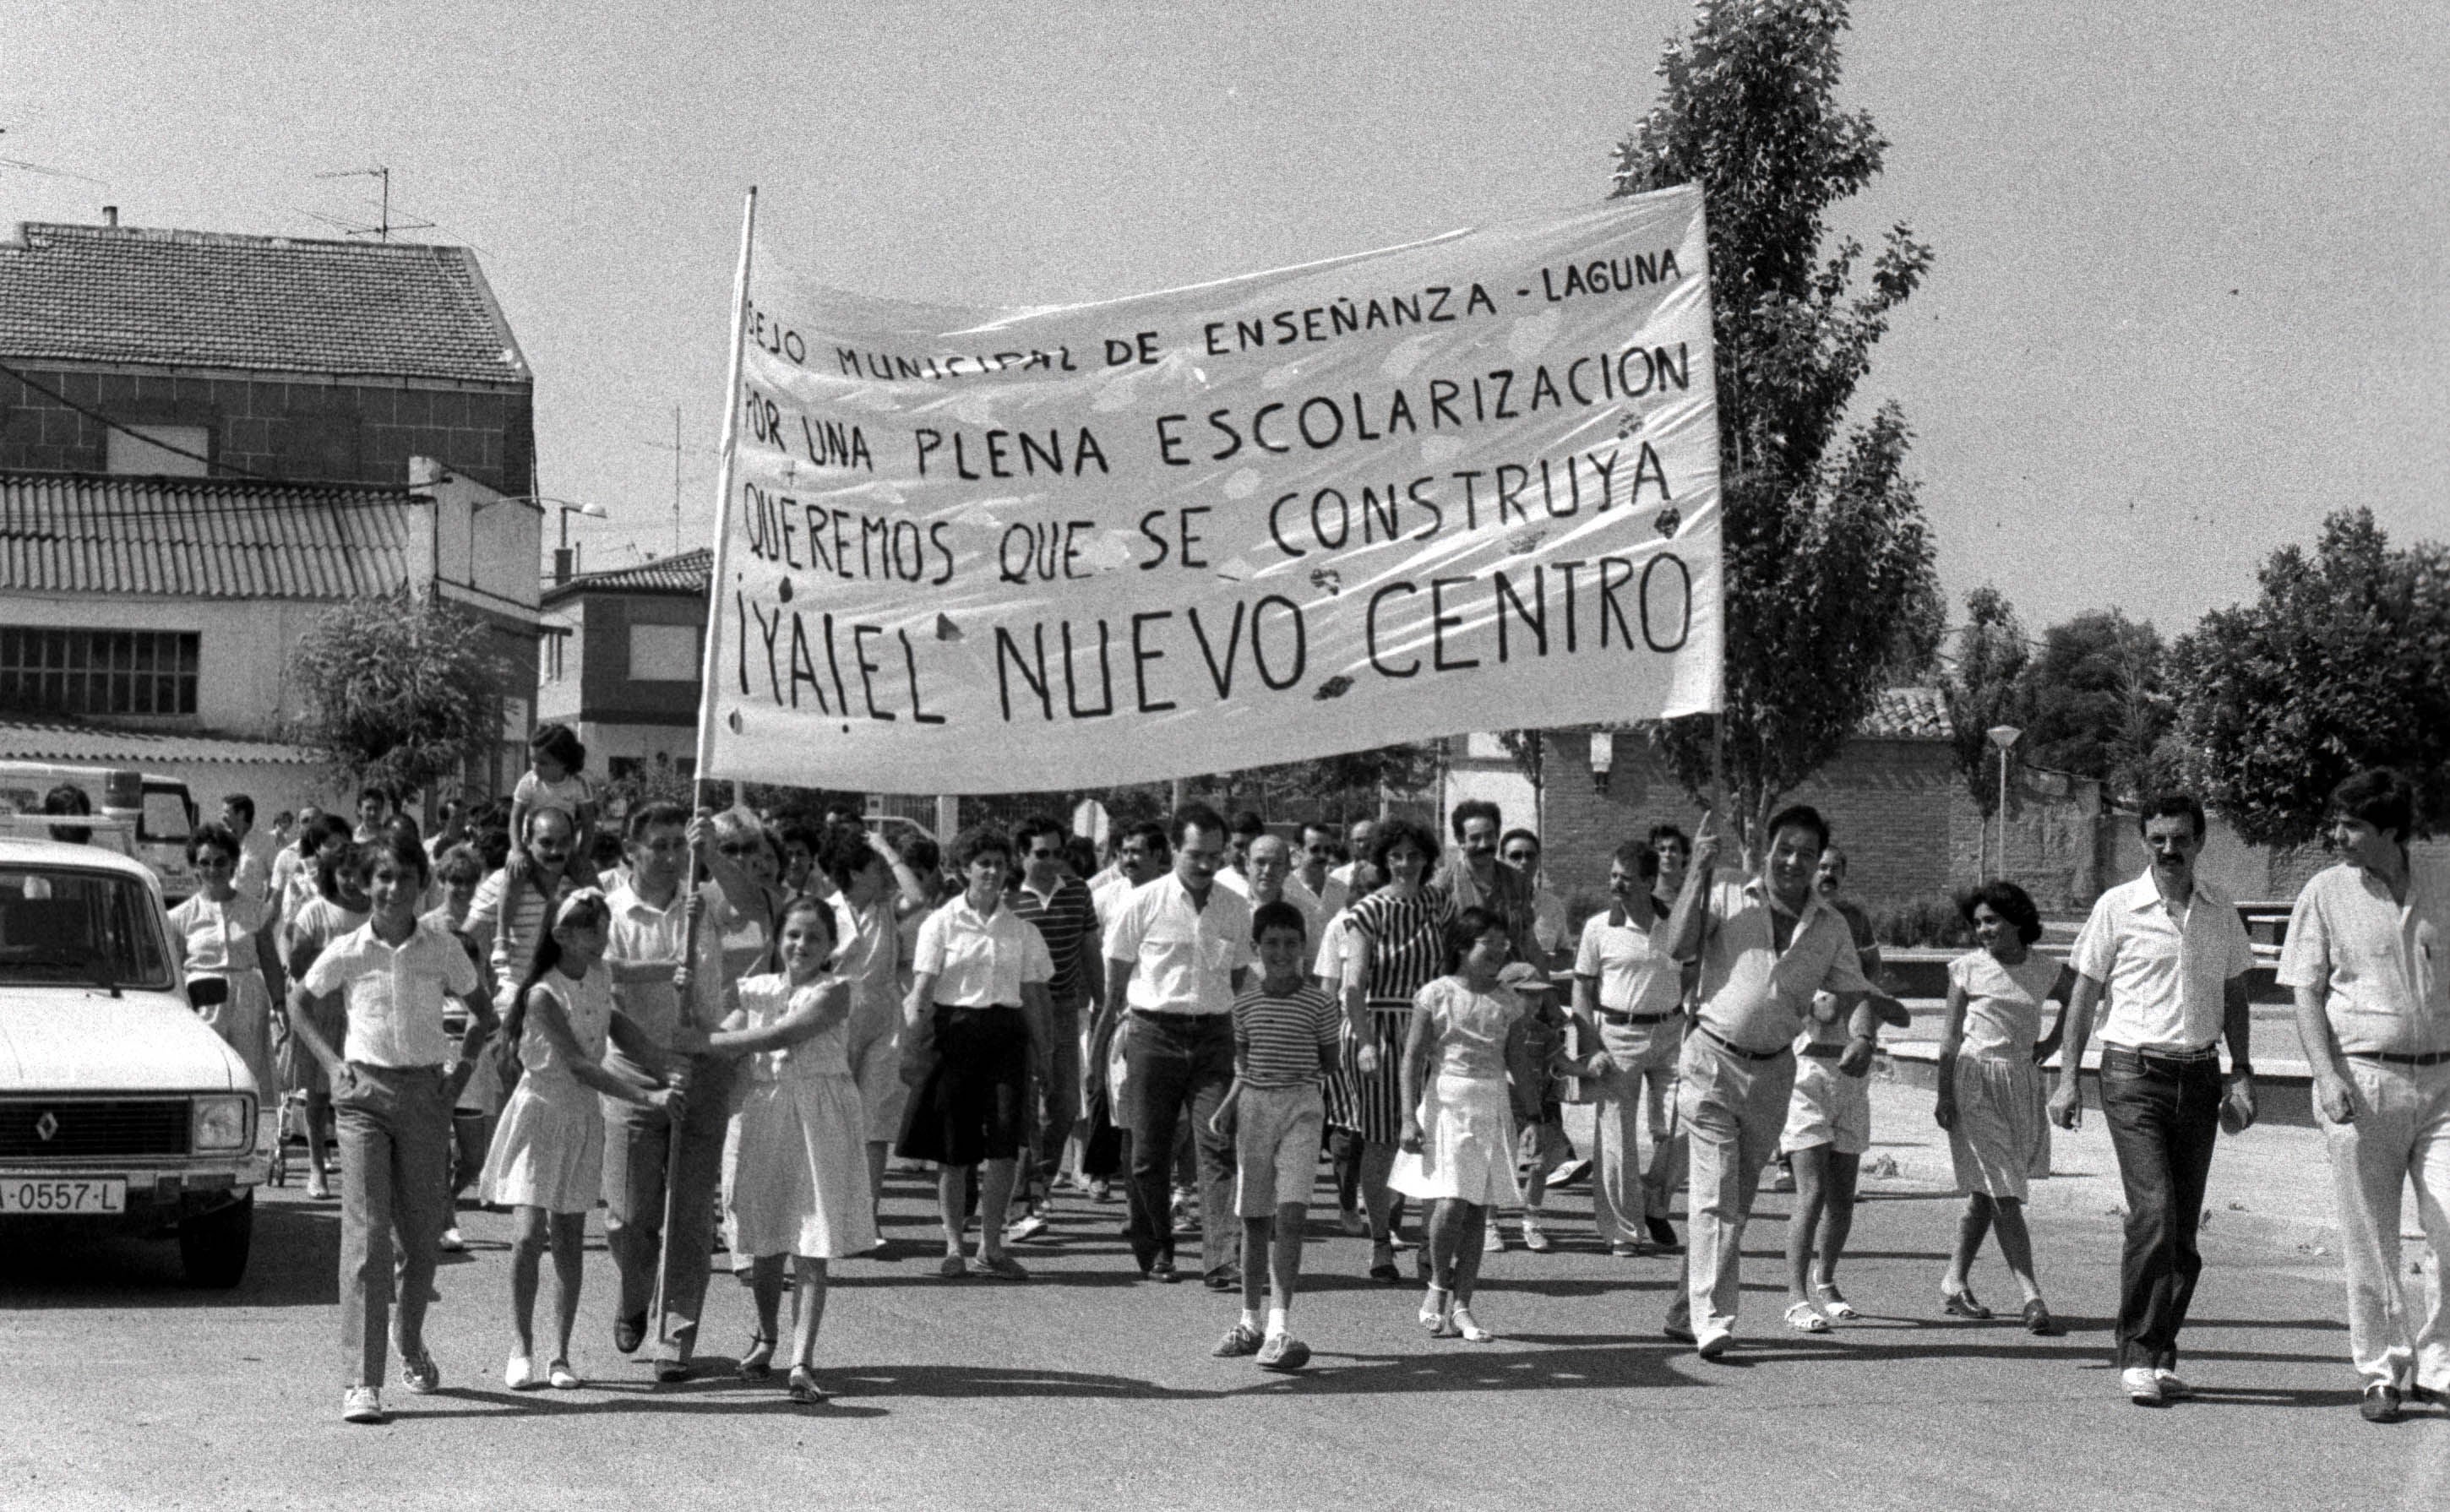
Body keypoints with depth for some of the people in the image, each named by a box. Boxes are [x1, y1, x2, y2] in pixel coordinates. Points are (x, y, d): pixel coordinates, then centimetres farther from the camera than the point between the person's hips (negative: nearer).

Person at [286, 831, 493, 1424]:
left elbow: (482, 1012, 16)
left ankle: (410, 1343, 37)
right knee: (366, 1234, -11)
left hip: (425, 1093, 2)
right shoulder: (346, 953, -2)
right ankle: (362, 1381, -14)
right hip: (364, 1093, -2)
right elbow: (299, 1002, 14)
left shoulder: (443, 951, 1)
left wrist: (463, 1064, 3)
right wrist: (331, 1062, 3)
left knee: (422, 1233, 9)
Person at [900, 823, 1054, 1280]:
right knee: (952, 1148, 0)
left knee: (1005, 1143, -8)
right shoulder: (942, 923, 2)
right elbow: (923, 984, -5)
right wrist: (915, 1033, -17)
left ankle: (992, 1248, 1)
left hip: (1005, 1032, 2)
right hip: (953, 1029, -2)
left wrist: (1041, 1050, 11)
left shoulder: (1020, 930, 12)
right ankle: (953, 1246, 12)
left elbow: (1032, 994, 15)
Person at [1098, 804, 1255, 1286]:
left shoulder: (1235, 910, 8)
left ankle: (1220, 1260, -12)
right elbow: (1115, 979, 3)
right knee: (1149, 1152, 4)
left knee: (1220, 1147, -9)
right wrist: (1099, 1050, 2)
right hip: (1153, 1033, -2)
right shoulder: (1143, 904, -1)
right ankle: (1154, 1252, 20)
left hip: (1214, 1034, 2)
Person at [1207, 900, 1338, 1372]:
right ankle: (1249, 1323, 22)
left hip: (1301, 1107, -3)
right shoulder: (1245, 1004, 6)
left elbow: (1329, 1062, 8)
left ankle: (1279, 1329, -19)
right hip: (1254, 1106, 3)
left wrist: (1299, 1075, -4)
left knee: (1289, 1217, -15)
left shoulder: (1319, 1005, -2)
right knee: (1255, 1221, 10)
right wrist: (1230, 1103, 2)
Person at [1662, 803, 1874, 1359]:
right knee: (1715, 1196, -13)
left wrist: (1861, 1034, -12)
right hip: (1712, 1062, -4)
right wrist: (1699, 871, -18)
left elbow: (1852, 994, 10)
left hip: (1773, 1072, 4)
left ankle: (1685, 1313, 24)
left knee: (1738, 1203, 11)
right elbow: (1679, 947, -15)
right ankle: (1712, 1322, -17)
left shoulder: (1831, 927, 9)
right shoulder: (1727, 899, -2)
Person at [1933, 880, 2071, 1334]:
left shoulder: (2045, 970, 5)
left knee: (1986, 1191, 11)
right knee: (2003, 1193, -9)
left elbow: (2077, 999, 25)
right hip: (1976, 1079, -4)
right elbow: (1950, 1033, -2)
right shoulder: (1967, 969, -3)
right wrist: (1944, 1092, -6)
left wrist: (2053, 1042, 11)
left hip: (2023, 1082, 4)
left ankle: (1954, 1284, 24)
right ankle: (2032, 1297, -14)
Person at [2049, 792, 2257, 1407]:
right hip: (2134, 1073, -4)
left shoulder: (2221, 913, 9)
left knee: (2183, 1224, 4)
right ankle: (2138, 1357, -12)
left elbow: (2234, 996, 18)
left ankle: (2162, 1352, 14)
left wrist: (2242, 1071, 8)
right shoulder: (2117, 907, -1)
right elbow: (2084, 994, 4)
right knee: (2153, 1211, -16)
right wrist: (2067, 1078, 0)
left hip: (2199, 1075, 4)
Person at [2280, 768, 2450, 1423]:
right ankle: (2382, 1373, 15)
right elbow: (2306, 992, 0)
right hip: (2362, 1079, -2)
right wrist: (2326, 1074, -13)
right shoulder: (2326, 894, 3)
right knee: (2369, 1245, 3)